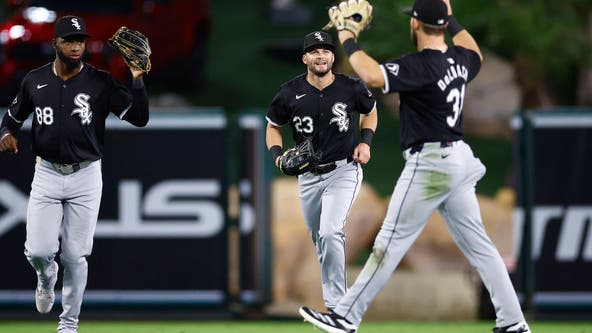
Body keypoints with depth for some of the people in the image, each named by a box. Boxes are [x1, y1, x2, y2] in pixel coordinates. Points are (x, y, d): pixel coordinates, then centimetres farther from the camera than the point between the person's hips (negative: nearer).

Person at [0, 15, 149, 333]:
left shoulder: (100, 82, -6)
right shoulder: (34, 80, 1)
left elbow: (139, 117, -12)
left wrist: (137, 80, -24)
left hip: (85, 177, -1)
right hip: (46, 175, 1)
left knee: (75, 256, 1)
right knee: (38, 251, -8)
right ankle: (46, 279, 30)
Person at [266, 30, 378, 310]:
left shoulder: (351, 88, -7)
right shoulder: (291, 93, -6)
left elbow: (370, 111, 14)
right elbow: (273, 126, 9)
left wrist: (365, 141, -2)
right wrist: (278, 155, -9)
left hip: (344, 170, -4)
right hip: (308, 176, 4)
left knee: (330, 233, -21)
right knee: (319, 238, 13)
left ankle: (336, 305, -17)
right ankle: (335, 295, 32)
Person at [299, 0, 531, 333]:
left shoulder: (419, 66, -17)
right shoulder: (460, 60, 7)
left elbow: (372, 75, -31)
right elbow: (475, 53, 33)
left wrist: (348, 42, -16)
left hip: (429, 164, -8)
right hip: (460, 160, 8)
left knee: (391, 242, -5)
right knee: (478, 243, 10)